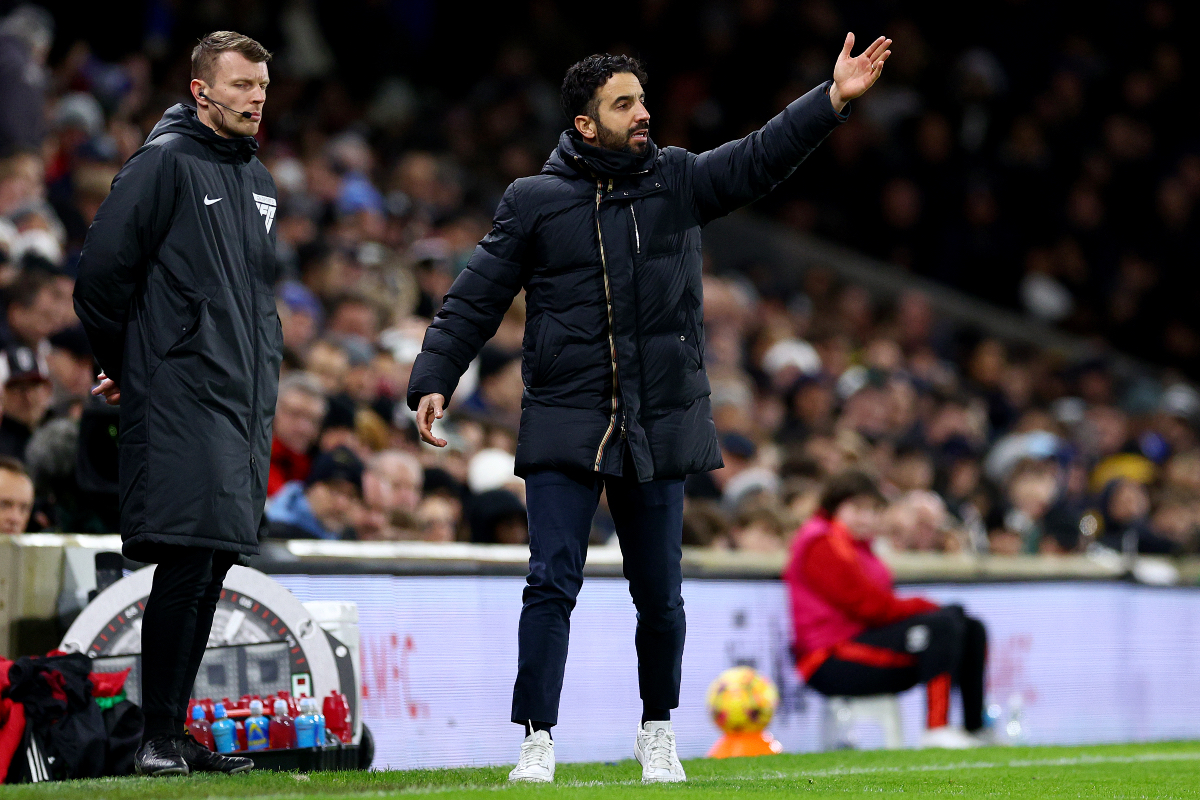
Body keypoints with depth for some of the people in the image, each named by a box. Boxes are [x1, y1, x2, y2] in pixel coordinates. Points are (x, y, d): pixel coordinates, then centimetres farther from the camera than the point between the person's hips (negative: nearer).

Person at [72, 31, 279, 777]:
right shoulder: (165, 163, -7)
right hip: (181, 397, -8)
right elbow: (102, 271, -9)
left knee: (213, 567, 7)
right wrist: (124, 368, 1)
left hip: (248, 400, 8)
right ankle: (158, 738, -10)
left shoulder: (259, 180, 17)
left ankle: (176, 732, 13)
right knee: (188, 559, -13)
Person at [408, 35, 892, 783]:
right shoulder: (534, 202, 1)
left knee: (659, 594, 9)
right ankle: (539, 741, -4)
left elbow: (761, 158, -5)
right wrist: (434, 380, -8)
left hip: (659, 430, 2)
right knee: (552, 584, -9)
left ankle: (659, 729, 27)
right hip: (565, 431, -2)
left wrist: (833, 99, -17)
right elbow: (475, 301, 2)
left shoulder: (679, 182, 6)